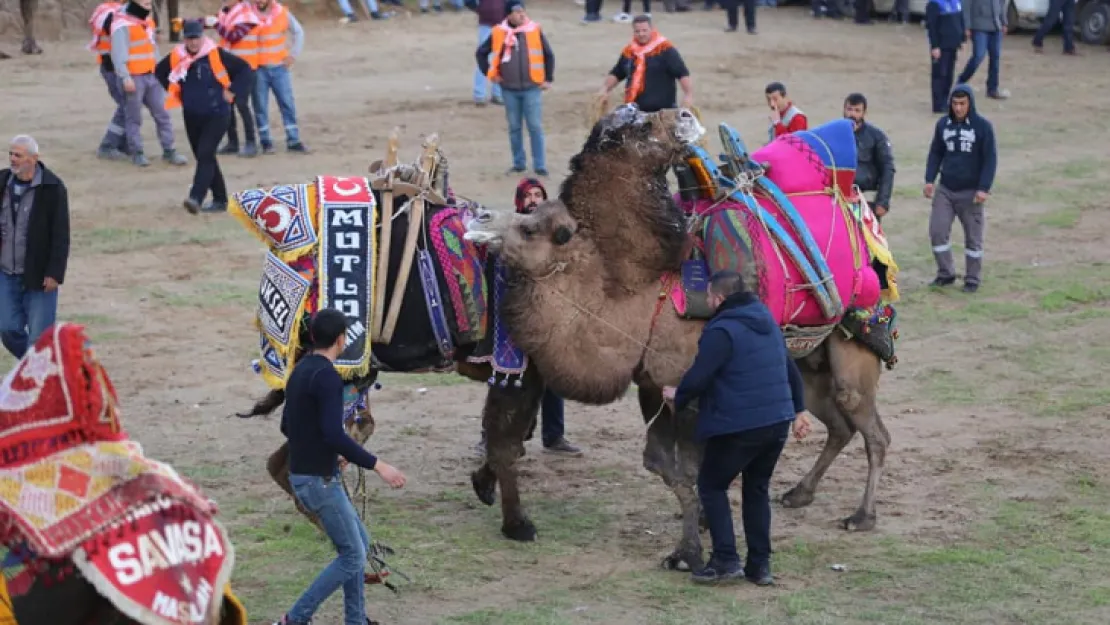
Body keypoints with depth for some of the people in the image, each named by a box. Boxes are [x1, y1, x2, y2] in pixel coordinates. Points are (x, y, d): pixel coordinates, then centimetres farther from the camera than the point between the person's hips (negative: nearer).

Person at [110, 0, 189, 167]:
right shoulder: (123, 23, -12)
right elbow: (118, 52, -18)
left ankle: (168, 151, 12)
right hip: (133, 78, -8)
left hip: (151, 76, 8)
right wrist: (125, 77, -24)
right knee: (134, 117, 0)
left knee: (162, 114, 6)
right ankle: (136, 152, 10)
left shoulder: (147, 22, 17)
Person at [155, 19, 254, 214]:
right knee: (203, 158, 10)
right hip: (191, 116, 5)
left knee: (205, 155, -17)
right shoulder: (176, 57, -1)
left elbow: (244, 68, -7)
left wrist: (232, 92, -9)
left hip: (217, 115, -5)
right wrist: (177, 93, 12)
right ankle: (220, 200, 21)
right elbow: (159, 72, 18)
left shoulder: (216, 55, -12)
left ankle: (196, 198, -25)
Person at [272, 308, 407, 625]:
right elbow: (334, 434, -28)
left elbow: (288, 426, 19)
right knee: (352, 557, -2)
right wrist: (378, 465, -24)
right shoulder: (327, 377, -20)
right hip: (319, 481, -10)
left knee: (359, 544, 17)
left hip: (305, 476, 10)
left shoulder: (300, 371, 10)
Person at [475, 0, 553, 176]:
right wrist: (490, 73, 5)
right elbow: (481, 53, 12)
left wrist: (548, 79, 4)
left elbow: (548, 55, 7)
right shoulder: (498, 33, 0)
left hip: (532, 88, -1)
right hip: (509, 89, 2)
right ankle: (518, 163, 19)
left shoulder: (535, 30, -2)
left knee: (535, 127, -3)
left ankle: (540, 165, 1)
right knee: (514, 127, 9)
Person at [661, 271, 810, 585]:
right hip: (778, 421, 8)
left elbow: (697, 379, -15)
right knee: (757, 489, 18)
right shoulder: (768, 323, 13)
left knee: (711, 485, 8)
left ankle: (725, 559, -1)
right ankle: (760, 565, 16)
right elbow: (790, 369, 19)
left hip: (739, 426, -8)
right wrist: (799, 410, 25)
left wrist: (677, 397, 5)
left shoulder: (721, 332, -14)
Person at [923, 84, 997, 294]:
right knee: (937, 231, -2)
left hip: (971, 192, -3)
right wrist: (929, 180, 1)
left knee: (973, 237, 5)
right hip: (945, 190, 3)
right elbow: (935, 153, 12)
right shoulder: (943, 124, 3)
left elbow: (990, 159, -8)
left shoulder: (983, 126, -8)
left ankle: (973, 279, 17)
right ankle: (946, 273, 13)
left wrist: (984, 188, -14)